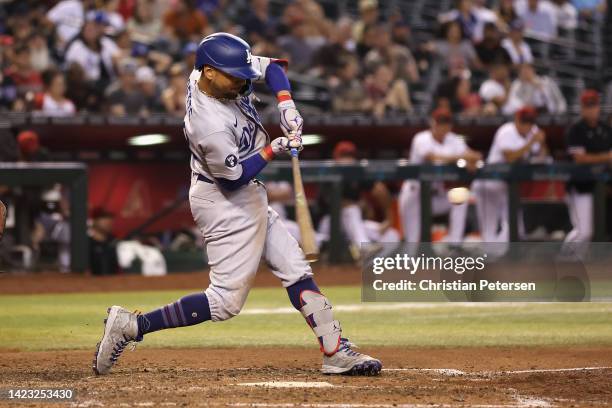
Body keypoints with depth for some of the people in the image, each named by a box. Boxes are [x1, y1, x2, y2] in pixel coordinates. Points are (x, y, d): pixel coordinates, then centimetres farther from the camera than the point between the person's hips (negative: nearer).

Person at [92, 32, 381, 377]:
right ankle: (131, 326, -7)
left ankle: (337, 351, 11)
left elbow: (272, 67, 6)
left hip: (248, 198, 10)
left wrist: (287, 105, -9)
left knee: (296, 270, 9)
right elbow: (233, 177, -22)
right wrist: (273, 151, -20)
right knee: (226, 301, -8)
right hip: (226, 203, -10)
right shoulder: (210, 124, -31)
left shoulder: (221, 70, -7)